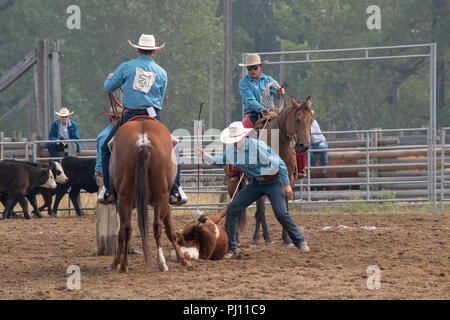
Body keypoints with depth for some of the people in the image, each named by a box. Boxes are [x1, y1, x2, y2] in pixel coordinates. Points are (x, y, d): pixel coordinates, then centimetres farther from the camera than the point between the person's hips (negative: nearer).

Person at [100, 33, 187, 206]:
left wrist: (111, 78, 33)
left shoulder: (126, 67, 2)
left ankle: (109, 190, 12)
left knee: (107, 149, 17)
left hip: (129, 118, -1)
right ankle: (174, 191, 5)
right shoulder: (161, 73, 8)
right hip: (153, 117, 1)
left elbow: (108, 87, 10)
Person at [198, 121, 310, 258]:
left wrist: (287, 184, -14)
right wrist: (205, 155, -4)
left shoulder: (258, 146, -23)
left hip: (272, 182, -6)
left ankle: (301, 242, 3)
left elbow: (279, 163, -17)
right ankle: (231, 249, 1)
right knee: (232, 209, -5)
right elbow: (218, 161, 15)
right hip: (255, 184, 6)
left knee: (281, 213, -19)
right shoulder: (231, 149, -4)